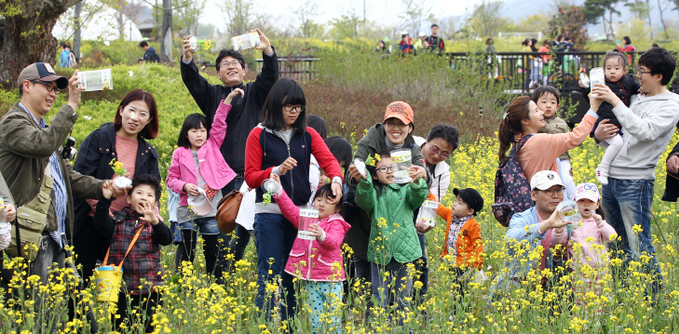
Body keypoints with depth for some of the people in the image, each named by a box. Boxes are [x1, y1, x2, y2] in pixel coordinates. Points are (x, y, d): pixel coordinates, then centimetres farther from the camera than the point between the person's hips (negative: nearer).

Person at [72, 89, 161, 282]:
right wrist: (99, 206, -20)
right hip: (90, 223, -3)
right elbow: (79, 179, -7)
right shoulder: (99, 138, -1)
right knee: (80, 279, -1)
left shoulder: (148, 153, 11)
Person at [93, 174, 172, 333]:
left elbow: (166, 239, -14)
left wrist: (155, 222, -33)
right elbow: (102, 224, -13)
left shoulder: (155, 223, 3)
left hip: (148, 289, 0)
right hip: (121, 288, 0)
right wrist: (105, 200, -25)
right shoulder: (118, 220, 5)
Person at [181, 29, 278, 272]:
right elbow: (192, 80, -2)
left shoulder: (254, 93, 15)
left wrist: (268, 52, -23)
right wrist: (187, 59, -23)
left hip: (248, 173, 0)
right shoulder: (212, 95, 15)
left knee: (245, 227, -2)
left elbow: (270, 77, -3)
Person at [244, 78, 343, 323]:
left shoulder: (307, 134, 10)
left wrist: (336, 179, -25)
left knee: (292, 275, 8)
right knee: (269, 275, -3)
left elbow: (328, 160, -3)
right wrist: (277, 170, -18)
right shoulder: (259, 135, 1)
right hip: (269, 213, -3)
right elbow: (251, 177, -1)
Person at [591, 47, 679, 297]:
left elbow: (644, 131, -25)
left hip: (636, 182, -8)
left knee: (639, 249, -9)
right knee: (618, 247, 11)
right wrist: (599, 135, 2)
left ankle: (654, 296, -2)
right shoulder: (638, 99, 17)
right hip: (611, 178, 8)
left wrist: (615, 102, -27)